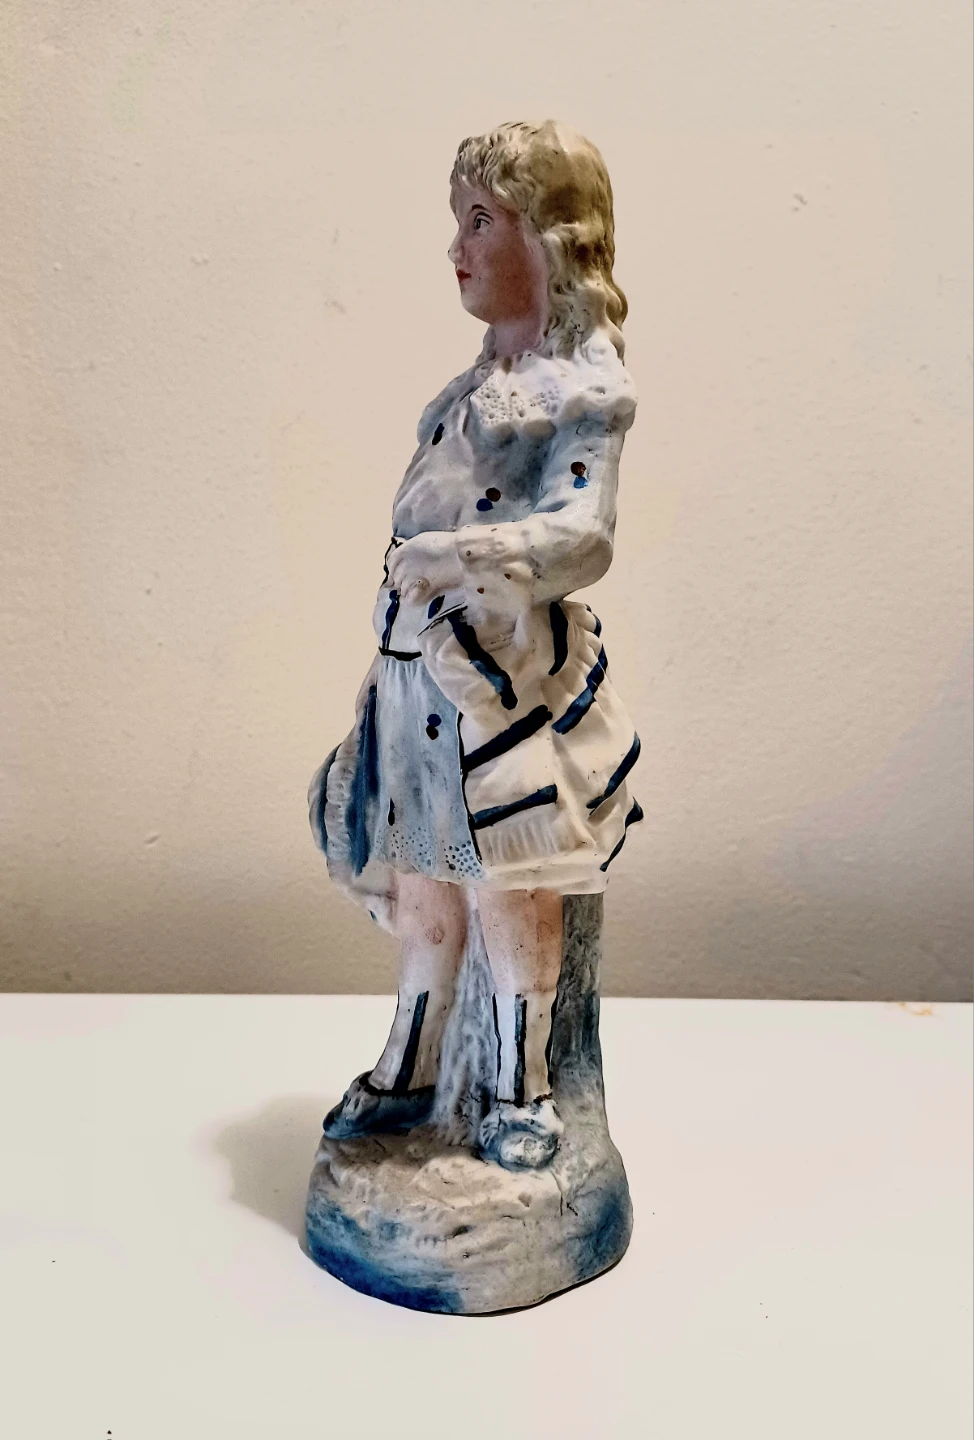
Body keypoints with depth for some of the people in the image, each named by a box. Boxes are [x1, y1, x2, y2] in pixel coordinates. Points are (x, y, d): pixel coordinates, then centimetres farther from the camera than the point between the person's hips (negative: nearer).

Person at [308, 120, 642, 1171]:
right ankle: (408, 1075, 33)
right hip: (423, 662, 7)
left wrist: (453, 557, -29)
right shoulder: (479, 382, 16)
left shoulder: (586, 385, -7)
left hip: (510, 670, -7)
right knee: (422, 885, 15)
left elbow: (582, 537, -18)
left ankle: (521, 1091, 24)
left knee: (508, 887, 3)